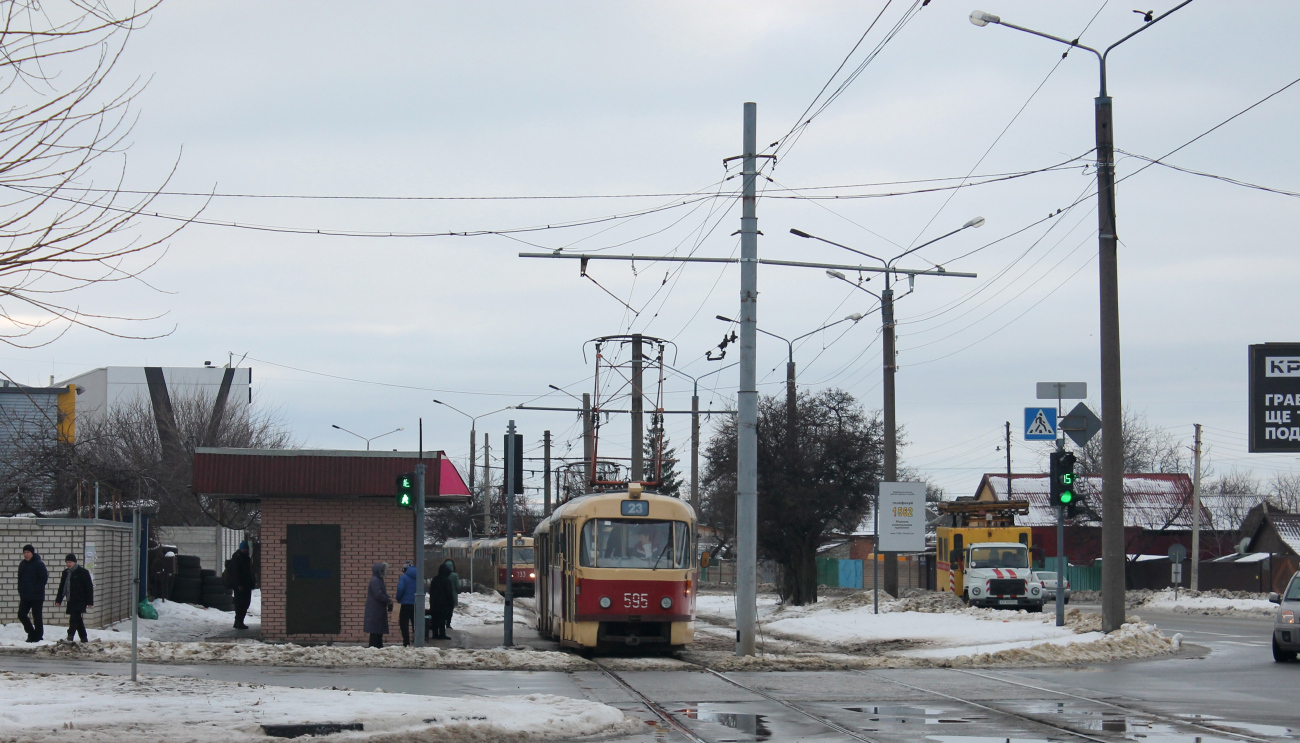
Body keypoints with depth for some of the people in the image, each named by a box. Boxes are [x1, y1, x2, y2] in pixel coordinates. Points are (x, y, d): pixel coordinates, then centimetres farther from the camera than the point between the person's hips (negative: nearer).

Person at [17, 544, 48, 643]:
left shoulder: (39, 564, -10)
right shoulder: (22, 564, 12)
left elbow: (44, 579, -13)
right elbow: (20, 579, 18)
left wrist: (36, 590, -16)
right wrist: (21, 591, 7)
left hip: (37, 597, -7)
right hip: (25, 597, 7)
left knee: (36, 617, -1)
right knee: (21, 614, 3)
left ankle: (38, 636, 7)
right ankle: (32, 633, 17)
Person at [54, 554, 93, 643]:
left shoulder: (83, 572, -5)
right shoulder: (65, 573, 14)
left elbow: (89, 588, -6)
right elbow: (62, 587, 20)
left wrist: (90, 602, -10)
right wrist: (58, 600, 13)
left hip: (80, 600, -7)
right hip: (71, 601, 7)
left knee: (74, 618, -16)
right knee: (77, 619, 9)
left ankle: (70, 636, -21)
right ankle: (84, 638, 16)